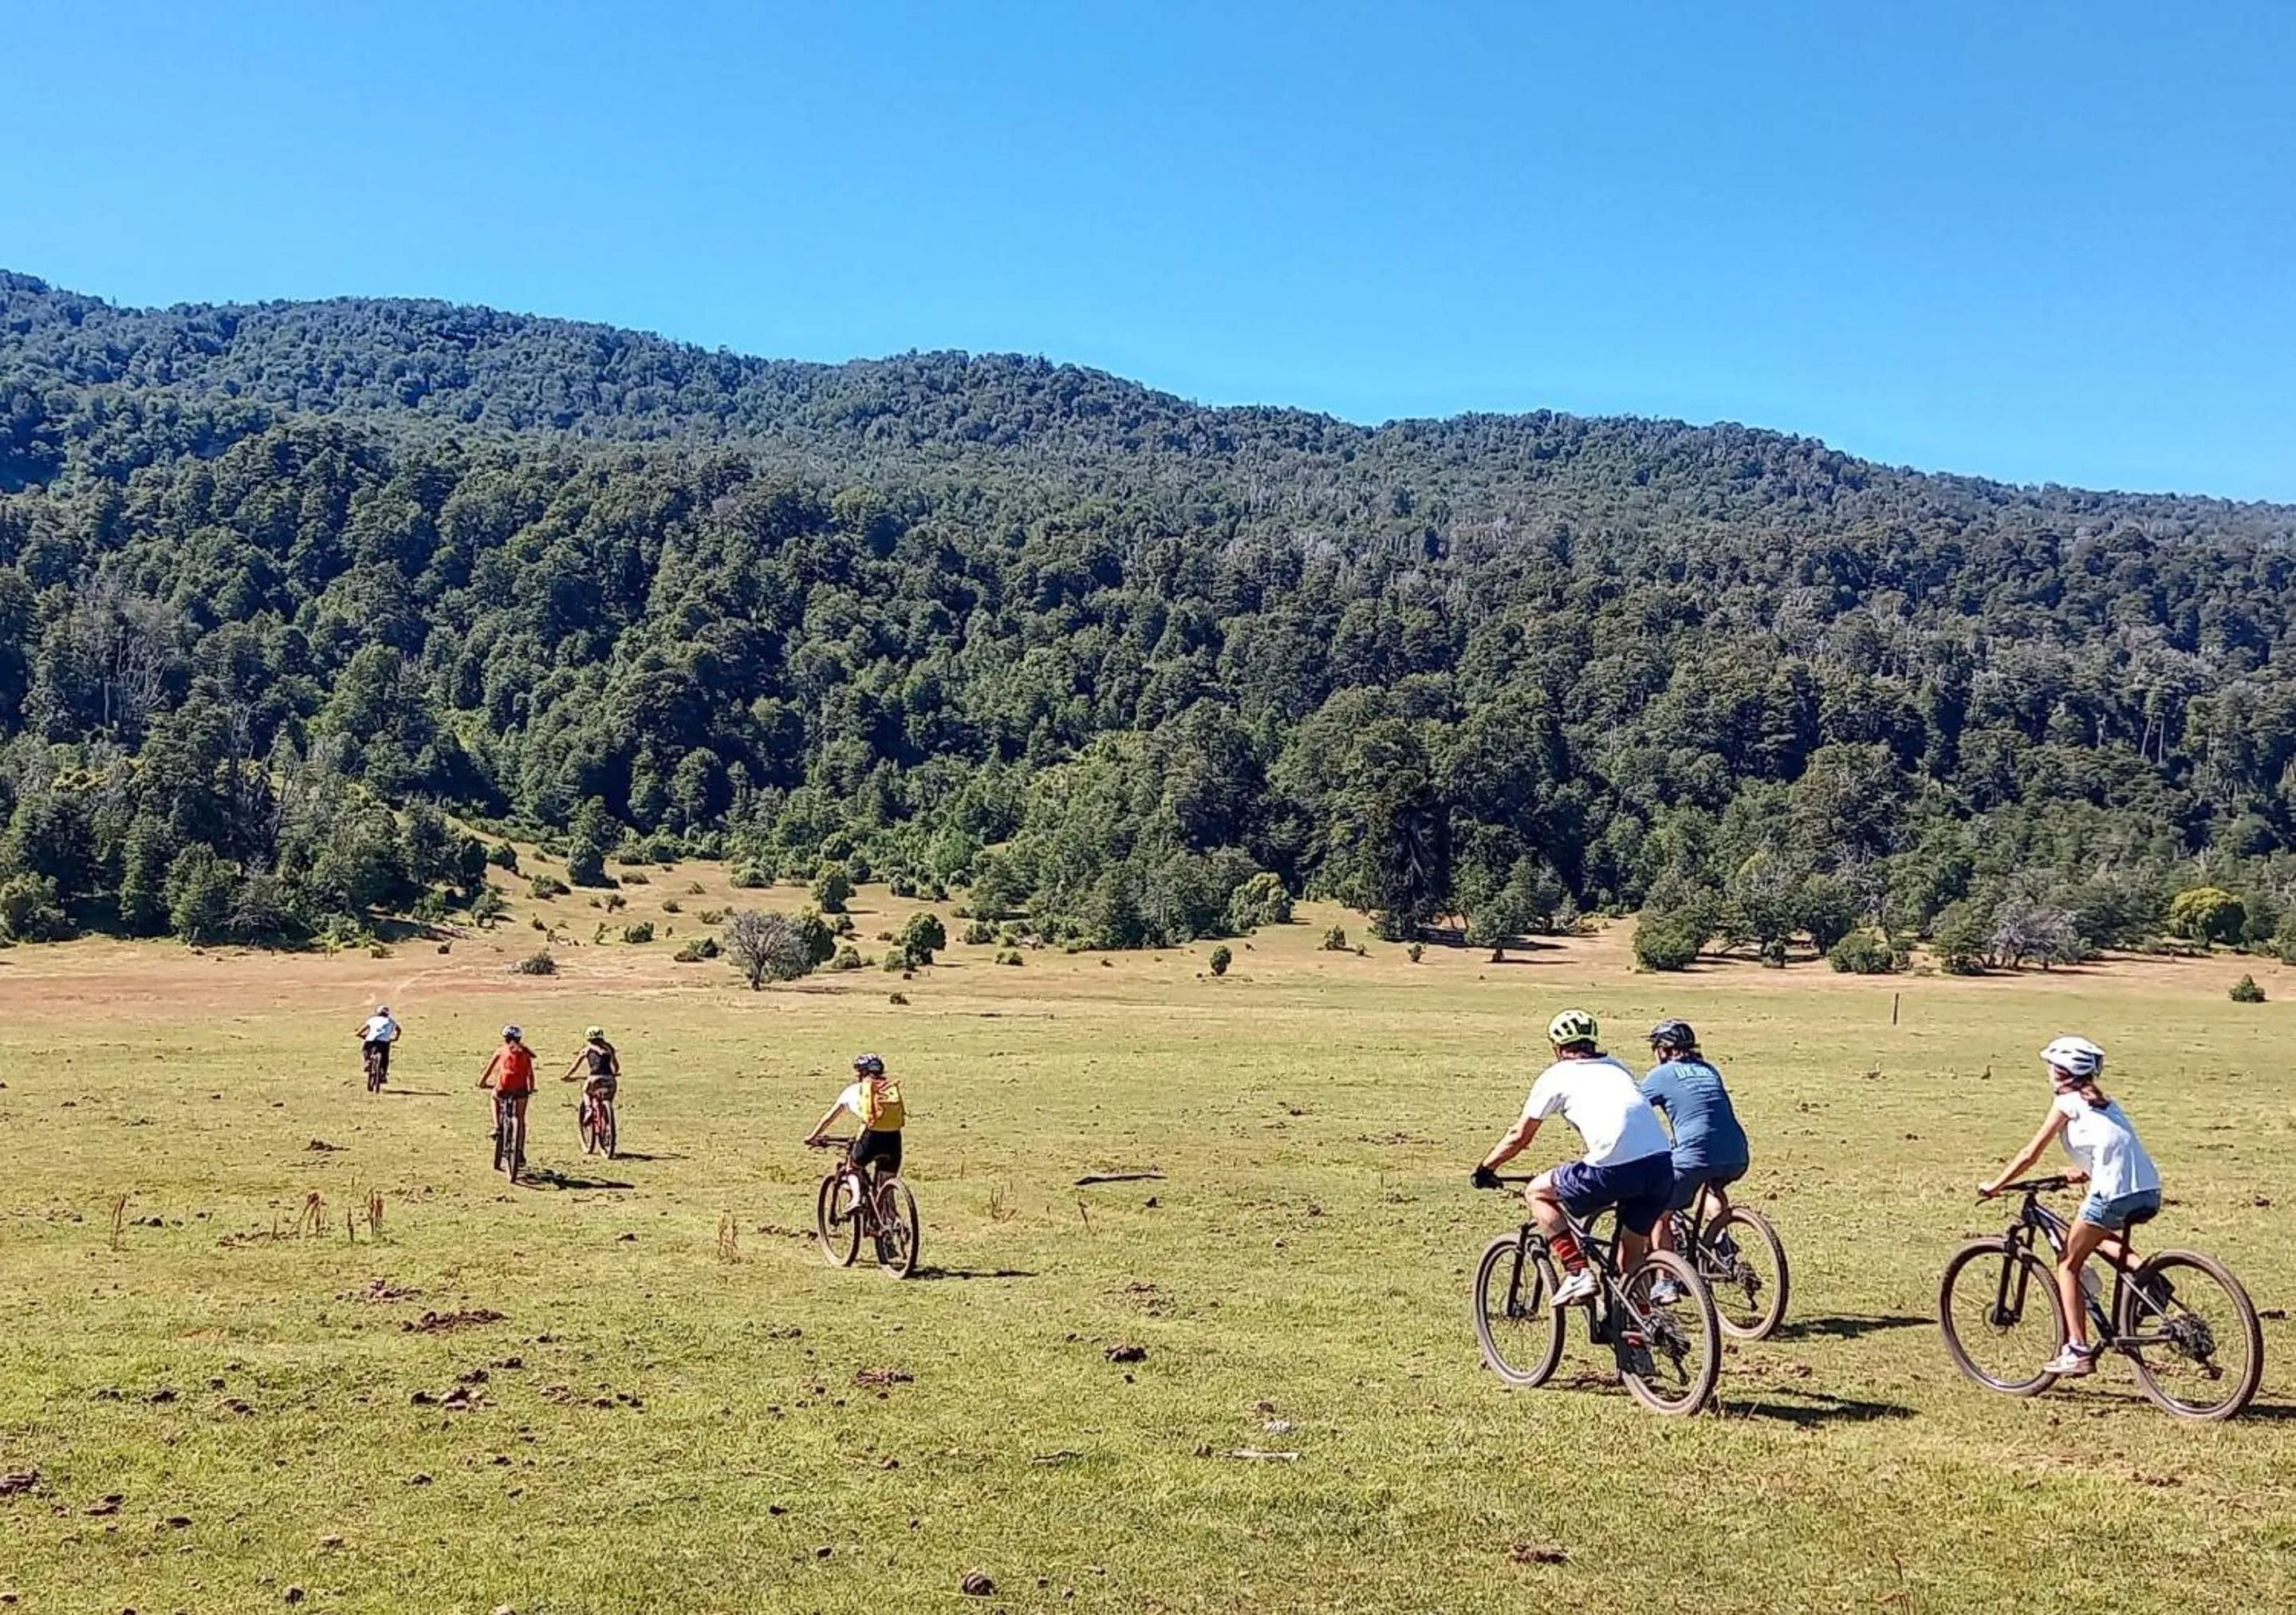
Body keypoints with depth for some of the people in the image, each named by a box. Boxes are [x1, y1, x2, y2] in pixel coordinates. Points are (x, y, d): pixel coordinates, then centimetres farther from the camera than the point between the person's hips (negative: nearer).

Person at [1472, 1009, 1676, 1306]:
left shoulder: (1557, 1075, 12)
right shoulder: (1616, 1068, 28)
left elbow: (1519, 1136, 16)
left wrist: (1485, 1168, 30)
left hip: (1616, 1171, -6)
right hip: (1663, 1166, 6)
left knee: (1537, 1192, 15)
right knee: (1632, 1259, 24)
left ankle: (1577, 1273, 5)